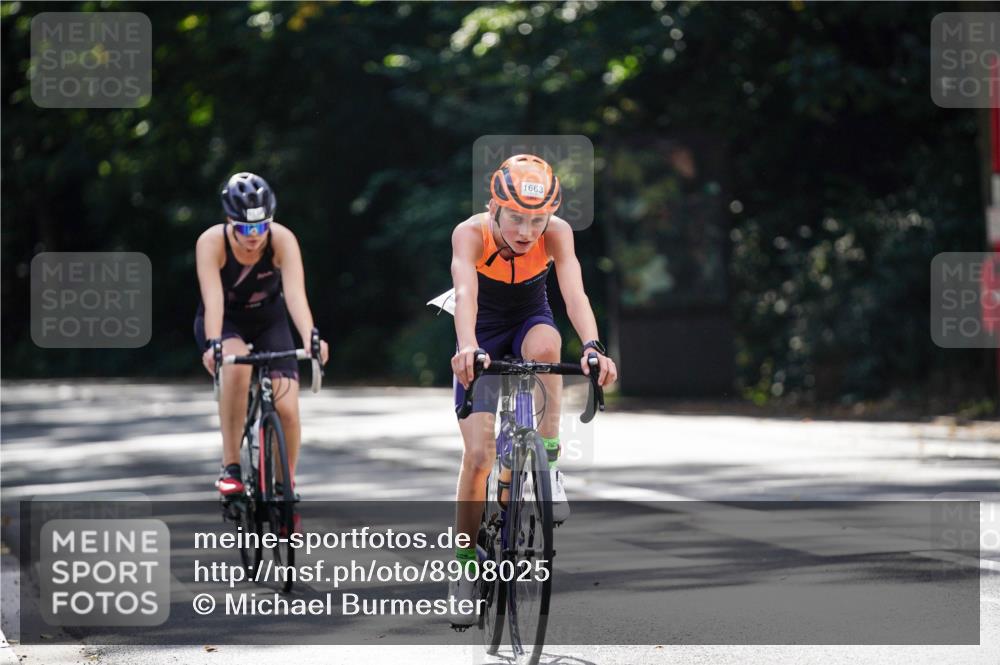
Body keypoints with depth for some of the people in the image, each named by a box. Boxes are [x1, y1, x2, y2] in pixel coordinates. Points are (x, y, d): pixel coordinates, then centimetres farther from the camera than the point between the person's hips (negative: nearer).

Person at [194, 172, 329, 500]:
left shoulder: (283, 240, -25)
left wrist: (311, 338, -53)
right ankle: (230, 467, -27)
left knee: (287, 409, -16)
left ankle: (283, 488, 9)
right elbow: (213, 298, -38)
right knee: (237, 363, -37)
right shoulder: (211, 242, -27)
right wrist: (213, 344, -54)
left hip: (269, 321, 2)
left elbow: (295, 293, -37)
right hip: (224, 323, -2)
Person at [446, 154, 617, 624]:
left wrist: (593, 347, -56)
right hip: (484, 332, -1)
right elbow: (465, 294, -46)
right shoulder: (471, 234, -30)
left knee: (544, 346, -38)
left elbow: (574, 293, -38)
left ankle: (548, 459, -20)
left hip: (530, 318, 1)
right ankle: (464, 566, 5)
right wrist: (466, 348, -65)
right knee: (478, 454, -10)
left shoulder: (557, 234, -25)